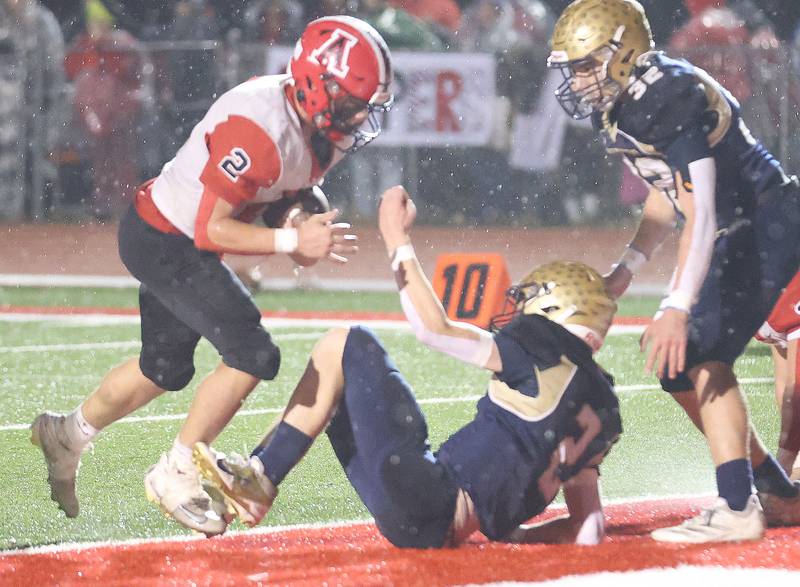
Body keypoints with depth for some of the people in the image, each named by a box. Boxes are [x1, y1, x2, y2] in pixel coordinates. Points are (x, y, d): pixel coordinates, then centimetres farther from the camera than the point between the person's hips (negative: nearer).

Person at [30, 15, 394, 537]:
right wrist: (293, 241, -30)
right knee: (253, 353, -15)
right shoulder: (261, 129, -32)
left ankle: (68, 434, 42)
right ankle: (176, 475, -2)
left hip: (176, 243, 10)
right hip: (164, 243, -10)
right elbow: (212, 229, -28)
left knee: (167, 368, 22)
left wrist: (303, 231, -3)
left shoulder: (316, 127, -4)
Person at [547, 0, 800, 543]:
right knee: (678, 368, 9)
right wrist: (630, 265, 10)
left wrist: (677, 309, -38)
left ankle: (738, 509, -20)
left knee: (700, 356, -20)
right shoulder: (621, 108, 4)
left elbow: (700, 214, -32)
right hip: (734, 234, 10)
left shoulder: (666, 101, -26)